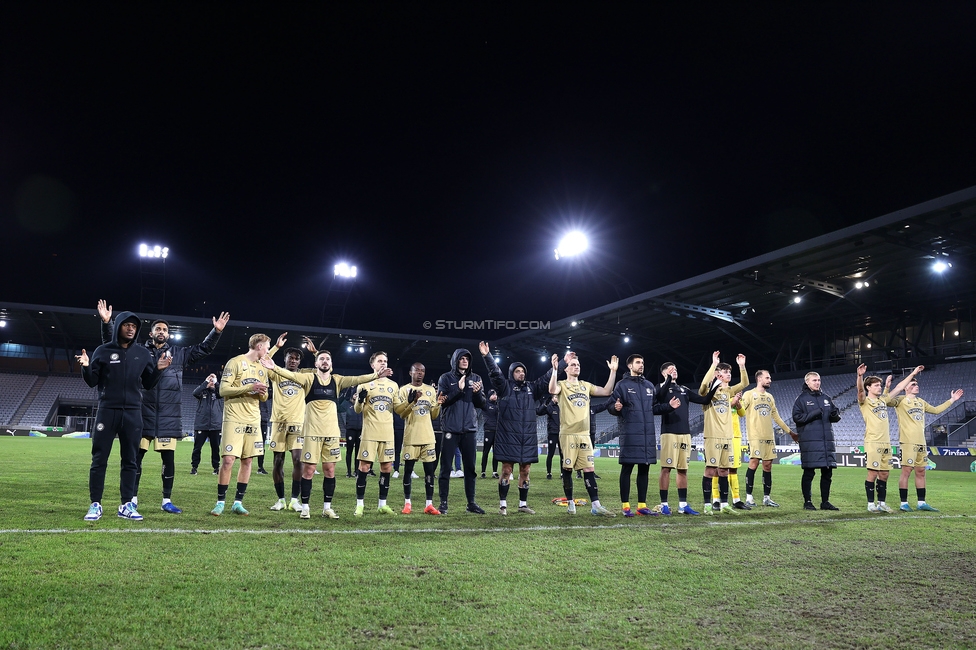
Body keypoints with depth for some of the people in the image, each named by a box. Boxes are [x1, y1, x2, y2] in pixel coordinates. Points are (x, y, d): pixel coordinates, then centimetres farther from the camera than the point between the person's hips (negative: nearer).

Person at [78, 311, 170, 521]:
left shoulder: (143, 354, 8)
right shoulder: (103, 351, 2)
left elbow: (148, 384, 12)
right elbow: (92, 382, 3)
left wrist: (158, 370, -4)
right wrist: (86, 367, -16)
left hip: (133, 414, 2)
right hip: (107, 411, -2)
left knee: (130, 461, 5)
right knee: (99, 460, 0)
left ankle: (126, 505, 11)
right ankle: (95, 505, 8)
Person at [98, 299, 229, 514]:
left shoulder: (179, 354, 12)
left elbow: (203, 349, 14)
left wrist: (216, 332, 2)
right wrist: (107, 323, -6)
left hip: (169, 416, 1)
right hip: (143, 414, -1)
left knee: (168, 458, 3)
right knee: (136, 456, 4)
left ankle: (167, 501, 13)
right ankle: (132, 499, 16)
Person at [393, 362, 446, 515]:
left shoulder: (431, 390, 12)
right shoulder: (404, 389, 1)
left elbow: (433, 415, 13)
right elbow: (399, 412, -7)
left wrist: (438, 404, -5)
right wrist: (412, 401, -20)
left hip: (428, 437, 3)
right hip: (411, 437, -3)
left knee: (430, 470, 1)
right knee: (408, 469, 2)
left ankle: (429, 504, 5)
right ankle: (407, 503, 12)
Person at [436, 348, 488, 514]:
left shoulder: (475, 379, 11)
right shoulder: (446, 378, 2)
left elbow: (481, 404, 8)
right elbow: (441, 400, -8)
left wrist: (477, 392, -12)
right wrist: (458, 389, -18)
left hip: (469, 429, 3)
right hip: (450, 429, -3)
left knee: (470, 468, 8)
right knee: (446, 468, 0)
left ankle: (471, 503, 16)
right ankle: (443, 503, 8)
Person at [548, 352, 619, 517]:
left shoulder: (586, 385, 17)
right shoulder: (562, 385, 1)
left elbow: (606, 392, 11)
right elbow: (552, 390, -22)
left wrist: (613, 371, 6)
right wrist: (555, 369, -29)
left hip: (584, 434, 4)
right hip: (568, 434, -4)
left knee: (589, 469, 1)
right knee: (568, 469, 2)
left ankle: (595, 506, 0)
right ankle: (570, 503, 16)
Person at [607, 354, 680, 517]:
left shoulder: (650, 386, 17)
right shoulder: (622, 385, -1)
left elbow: (655, 407, 21)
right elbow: (610, 405, -6)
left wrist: (669, 406, 6)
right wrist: (616, 408, -28)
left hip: (648, 435, 6)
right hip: (630, 434, -6)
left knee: (644, 469, 9)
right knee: (626, 469, -1)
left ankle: (642, 505, 17)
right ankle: (625, 505, 5)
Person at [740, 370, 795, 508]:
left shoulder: (769, 396, 19)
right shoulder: (749, 394, 0)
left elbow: (776, 417, 25)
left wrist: (790, 431, 25)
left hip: (769, 437, 6)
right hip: (755, 436, -6)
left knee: (768, 465, 5)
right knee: (754, 463, -11)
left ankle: (767, 498, 12)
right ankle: (749, 497, -5)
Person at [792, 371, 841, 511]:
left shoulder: (826, 398, 16)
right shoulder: (802, 399, 0)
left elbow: (835, 417, 20)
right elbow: (796, 417, -9)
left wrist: (835, 414, -3)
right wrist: (813, 414, -19)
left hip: (827, 440, 6)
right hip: (809, 441, -5)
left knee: (827, 472, 8)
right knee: (809, 472, -1)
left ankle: (825, 501, 18)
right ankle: (807, 502, 8)